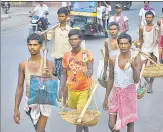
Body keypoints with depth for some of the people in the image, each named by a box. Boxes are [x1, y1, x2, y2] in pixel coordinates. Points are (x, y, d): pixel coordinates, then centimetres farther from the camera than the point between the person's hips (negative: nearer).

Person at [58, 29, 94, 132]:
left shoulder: (86, 53, -10)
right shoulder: (66, 56, 1)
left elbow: (91, 70, -20)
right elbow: (64, 74, 6)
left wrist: (88, 72, -44)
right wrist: (61, 90, -1)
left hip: (84, 90, -4)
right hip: (71, 90, 4)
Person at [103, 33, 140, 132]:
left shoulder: (134, 60, -9)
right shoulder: (113, 60, -4)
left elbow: (136, 81, -13)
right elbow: (111, 79, 4)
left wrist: (133, 67, -29)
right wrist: (106, 98, 7)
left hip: (129, 93, -2)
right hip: (116, 93, 2)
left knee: (130, 122, 9)